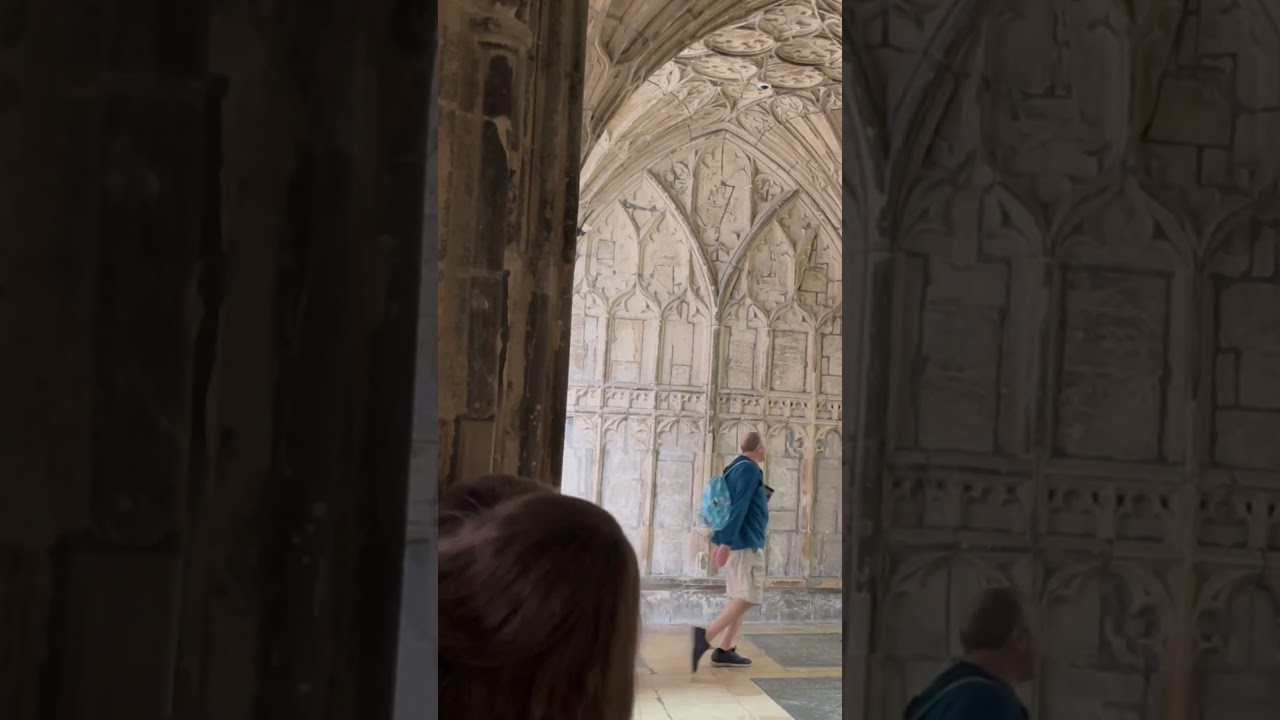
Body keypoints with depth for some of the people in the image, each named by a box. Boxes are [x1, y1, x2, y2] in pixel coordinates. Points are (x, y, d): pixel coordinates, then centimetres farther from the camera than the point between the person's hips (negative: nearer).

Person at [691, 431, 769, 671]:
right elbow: (739, 507, -20)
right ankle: (706, 635, -21)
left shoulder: (735, 467, 16)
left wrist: (718, 541, 20)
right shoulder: (750, 469, -12)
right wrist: (726, 543, -26)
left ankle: (724, 650, 5)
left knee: (740, 598, 10)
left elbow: (728, 507, 18)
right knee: (748, 597, -11)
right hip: (746, 543, -10)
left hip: (736, 543, 10)